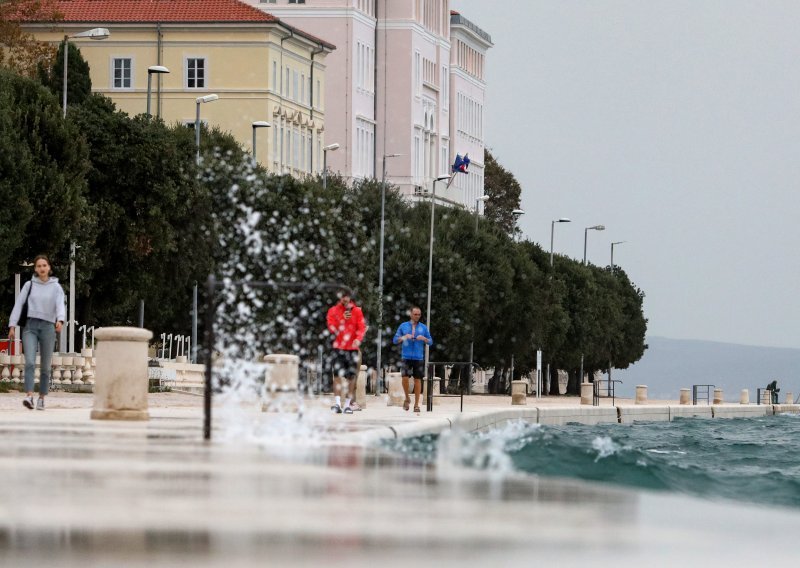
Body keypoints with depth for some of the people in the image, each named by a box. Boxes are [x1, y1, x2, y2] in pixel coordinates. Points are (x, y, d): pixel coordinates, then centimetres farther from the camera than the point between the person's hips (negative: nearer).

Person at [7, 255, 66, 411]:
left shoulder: (56, 287, 6)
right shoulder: (29, 285, 9)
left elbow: (60, 305, -8)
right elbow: (18, 304, 7)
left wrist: (60, 320, -28)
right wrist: (12, 326, -2)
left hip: (48, 327, 0)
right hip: (30, 326, 0)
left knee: (45, 366, 3)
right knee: (30, 362, -17)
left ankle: (42, 398, 13)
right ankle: (29, 396, -28)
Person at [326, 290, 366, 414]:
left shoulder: (357, 311, 6)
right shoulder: (333, 311, 5)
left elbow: (362, 327, -1)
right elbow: (331, 328, -3)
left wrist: (358, 339, -19)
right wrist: (343, 319, -15)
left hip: (353, 348, 1)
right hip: (338, 348, -1)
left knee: (351, 376, 0)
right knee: (337, 375, -10)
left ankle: (348, 404, 6)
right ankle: (337, 403, -12)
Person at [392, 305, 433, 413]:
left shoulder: (423, 327, 9)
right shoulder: (403, 326, 8)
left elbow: (430, 342, 10)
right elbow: (395, 340, 7)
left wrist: (424, 338, -11)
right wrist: (404, 337, -11)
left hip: (419, 358, 1)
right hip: (406, 357, -1)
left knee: (418, 380, 1)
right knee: (405, 378, -15)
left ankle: (416, 404, 8)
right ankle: (407, 398, 8)